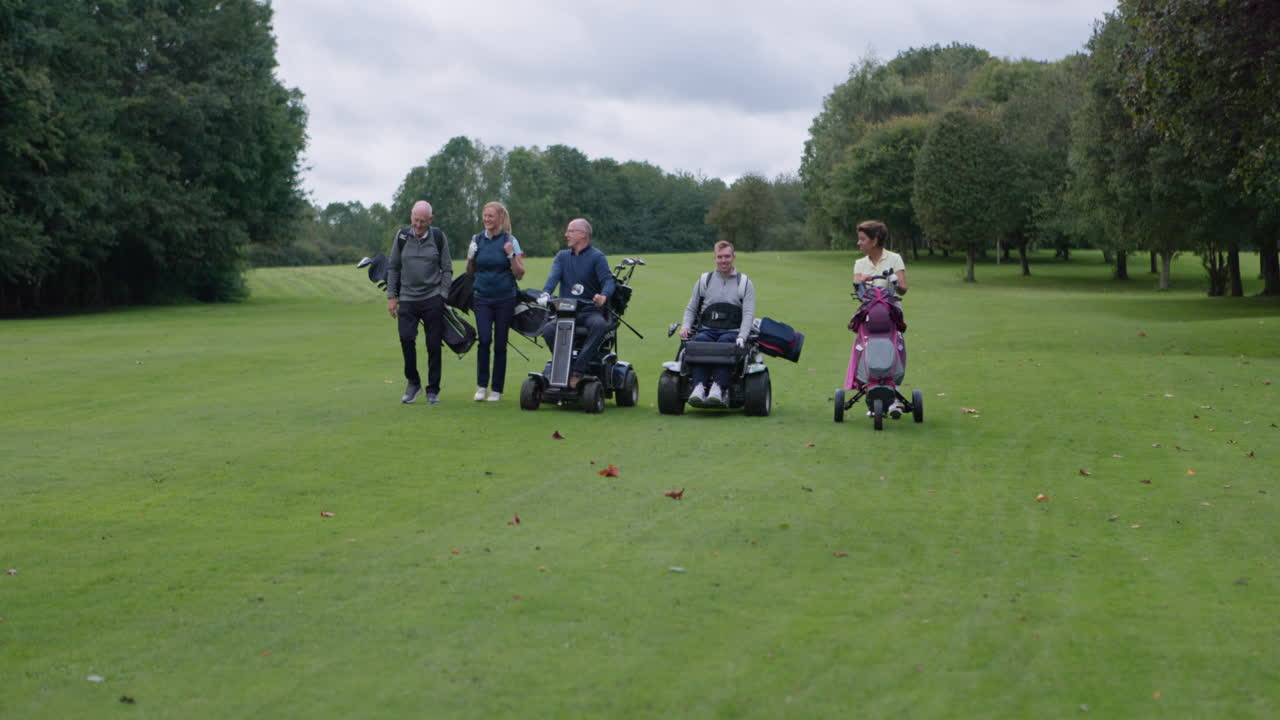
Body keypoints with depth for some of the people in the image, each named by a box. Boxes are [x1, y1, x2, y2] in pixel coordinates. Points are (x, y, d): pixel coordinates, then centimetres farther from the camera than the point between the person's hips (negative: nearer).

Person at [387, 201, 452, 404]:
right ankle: (413, 382, 4)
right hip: (407, 298, 1)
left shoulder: (438, 237, 1)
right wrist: (391, 296, 4)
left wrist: (442, 296, -3)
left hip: (433, 299, -1)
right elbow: (393, 267, 10)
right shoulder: (402, 236, 4)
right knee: (406, 338, -14)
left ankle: (433, 390, 10)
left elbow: (447, 269, 6)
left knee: (434, 345, 0)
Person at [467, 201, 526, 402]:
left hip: (505, 299, -1)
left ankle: (497, 389, 11)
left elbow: (520, 274, -2)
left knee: (500, 344, 2)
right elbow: (470, 272, 15)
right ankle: (481, 385, -3)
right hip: (482, 298, 1)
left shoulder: (509, 240, -2)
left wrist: (511, 255, -17)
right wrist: (471, 258, -4)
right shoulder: (477, 240, 6)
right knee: (484, 339, -14)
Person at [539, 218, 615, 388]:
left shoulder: (597, 257, 3)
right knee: (548, 329, -27)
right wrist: (546, 293, -23)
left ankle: (578, 370, -37)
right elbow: (553, 276, 0)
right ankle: (565, 369, -24)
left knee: (600, 325, -37)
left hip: (590, 311, -3)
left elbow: (608, 280, -11)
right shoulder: (562, 256, 17)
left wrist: (603, 296, -36)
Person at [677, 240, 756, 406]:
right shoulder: (704, 280, 20)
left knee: (724, 342, -37)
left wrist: (742, 336, -15)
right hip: (707, 329, 2)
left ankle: (718, 387, -50)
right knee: (700, 341, -34)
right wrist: (685, 326, -2)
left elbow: (748, 313, 2)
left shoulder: (745, 282, 14)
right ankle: (699, 386, -46)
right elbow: (691, 308, 20)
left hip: (732, 331, -2)